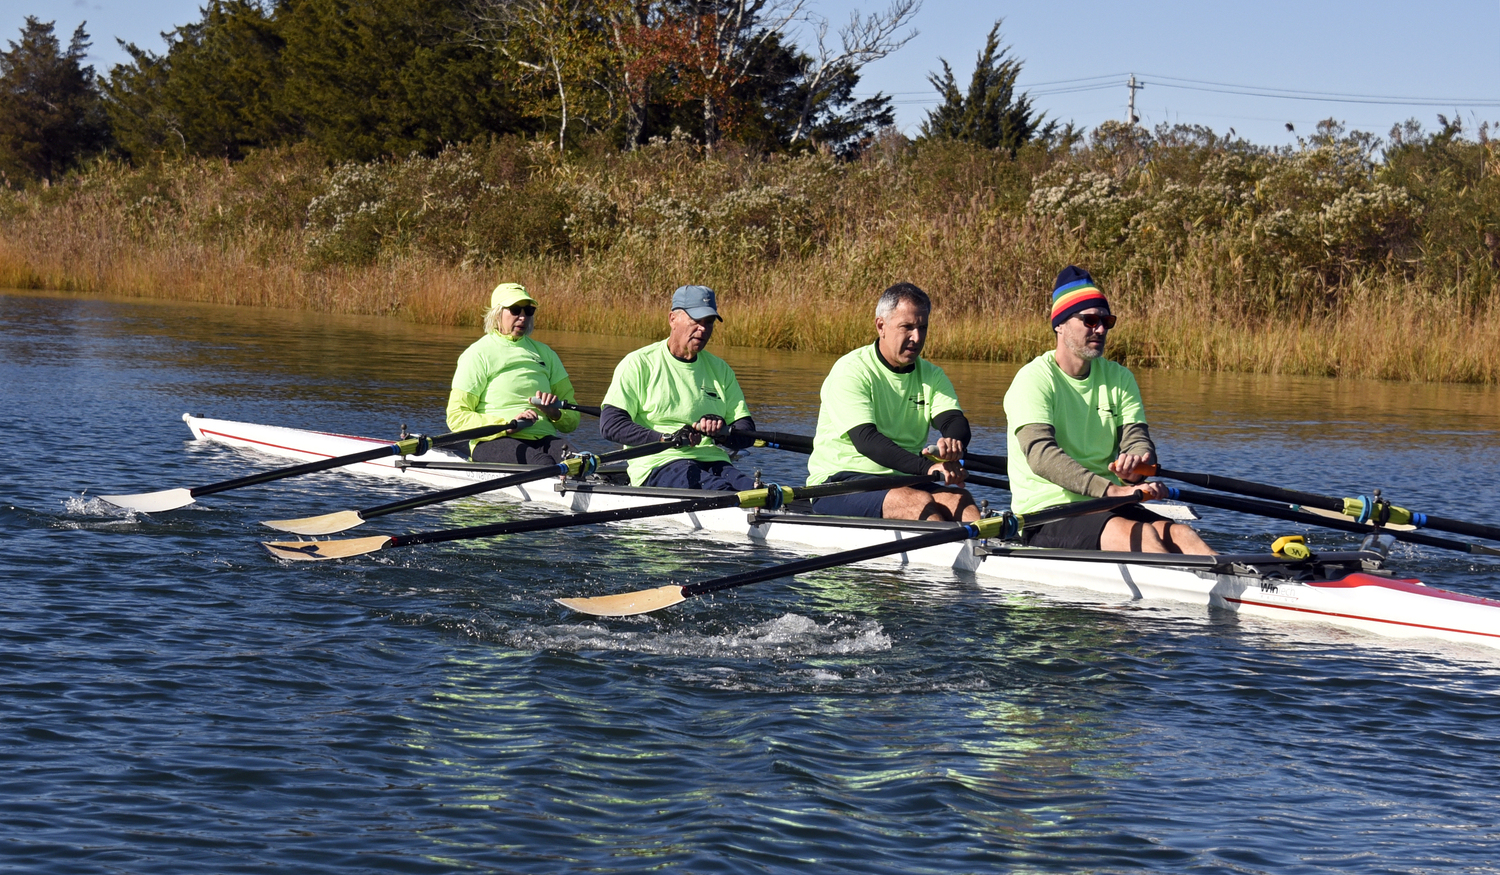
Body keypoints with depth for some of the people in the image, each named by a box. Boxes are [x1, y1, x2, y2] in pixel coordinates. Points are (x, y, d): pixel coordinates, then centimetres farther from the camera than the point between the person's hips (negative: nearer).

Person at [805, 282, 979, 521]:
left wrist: (952, 444, -32)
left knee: (958, 499, -24)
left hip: (901, 482, 5)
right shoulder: (850, 372, -9)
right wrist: (927, 467, -35)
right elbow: (865, 439, -22)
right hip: (839, 483, -5)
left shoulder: (932, 376, 12)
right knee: (919, 501, -32)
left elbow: (956, 422, -5)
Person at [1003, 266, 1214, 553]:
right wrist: (1112, 490, -36)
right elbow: (1041, 456, -23)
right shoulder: (1034, 379, -8)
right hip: (1045, 515, -6)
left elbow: (1137, 438, 2)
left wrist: (1136, 464, -26)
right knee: (1142, 535, -32)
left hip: (1106, 508, 6)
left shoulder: (1118, 378, 14)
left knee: (1179, 534, -24)